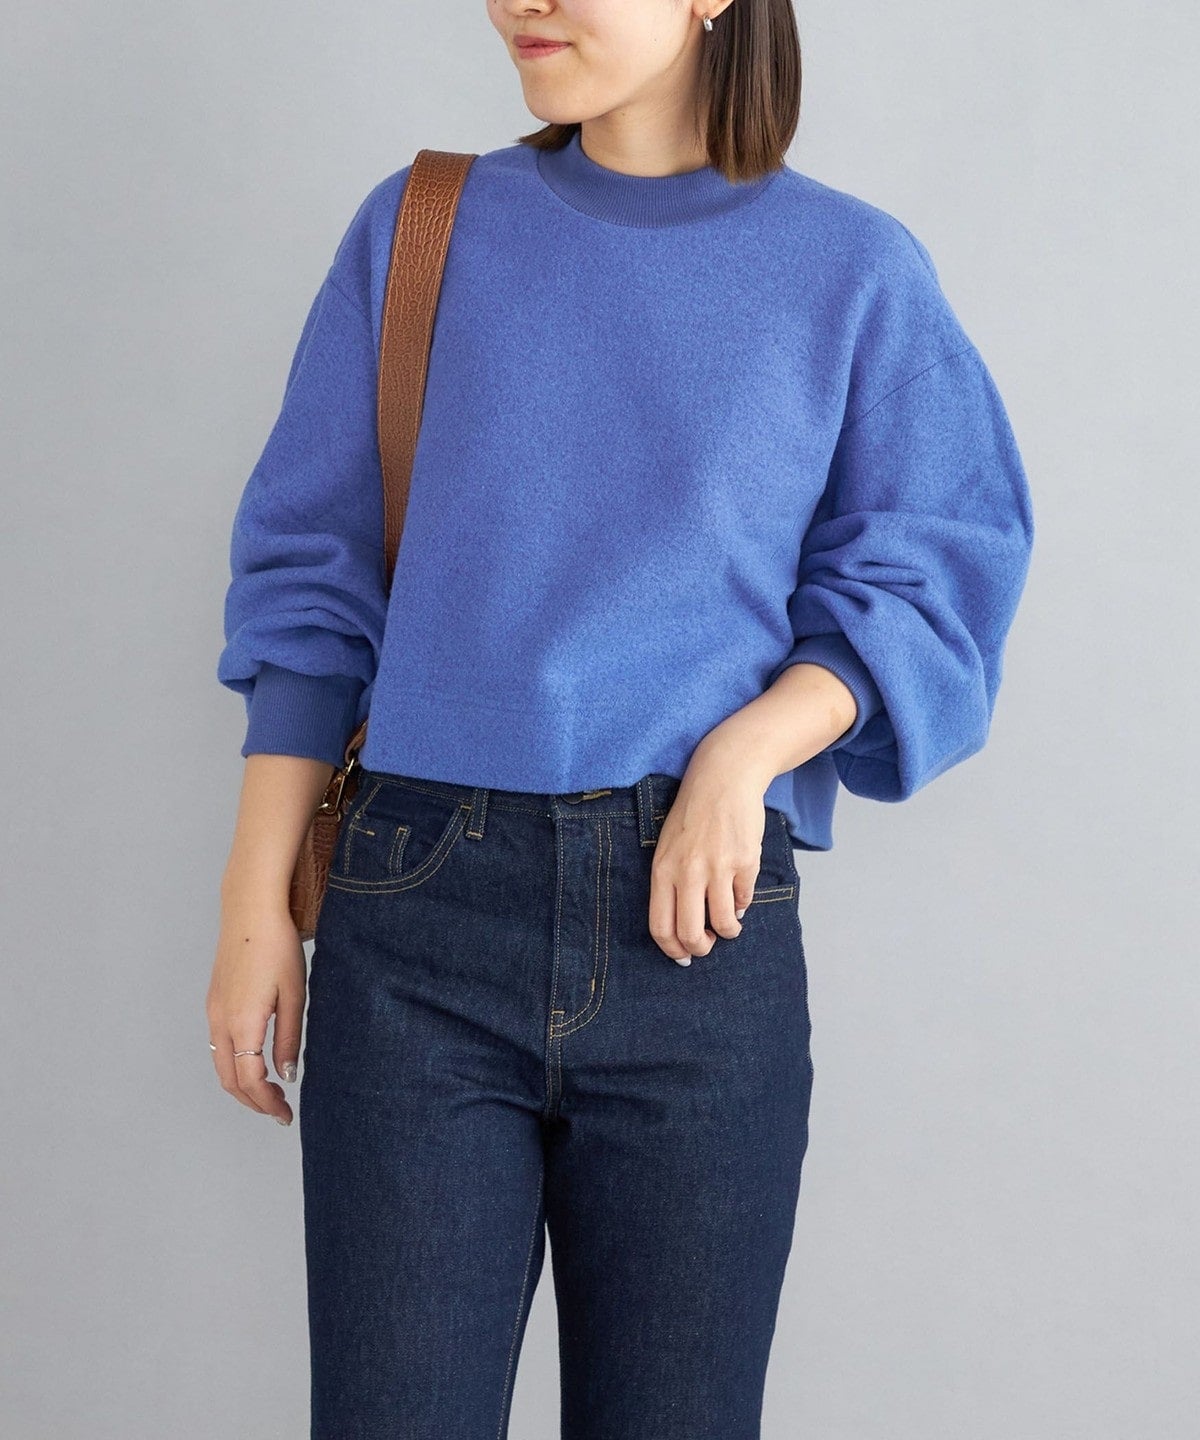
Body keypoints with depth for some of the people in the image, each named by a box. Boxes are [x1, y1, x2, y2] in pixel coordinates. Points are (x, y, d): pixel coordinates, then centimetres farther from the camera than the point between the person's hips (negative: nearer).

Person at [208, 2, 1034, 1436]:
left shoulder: (853, 274, 5)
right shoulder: (422, 232, 8)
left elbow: (926, 583, 7)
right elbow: (310, 580, 9)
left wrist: (745, 750, -12)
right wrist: (256, 907, 3)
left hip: (698, 935, 0)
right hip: (420, 935, 1)